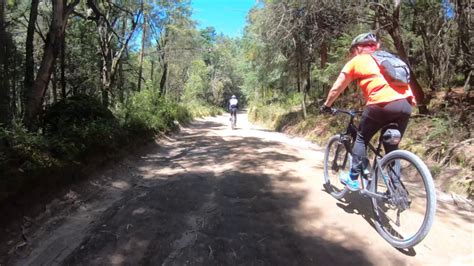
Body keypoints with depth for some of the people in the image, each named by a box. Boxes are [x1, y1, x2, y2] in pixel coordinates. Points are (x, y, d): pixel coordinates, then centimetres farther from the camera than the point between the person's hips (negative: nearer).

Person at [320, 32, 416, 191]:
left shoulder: (356, 61, 14)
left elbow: (336, 89, 17)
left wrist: (326, 105, 31)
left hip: (382, 103, -5)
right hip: (406, 104, 5)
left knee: (361, 138, 15)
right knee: (392, 145, 19)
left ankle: (353, 179, 16)